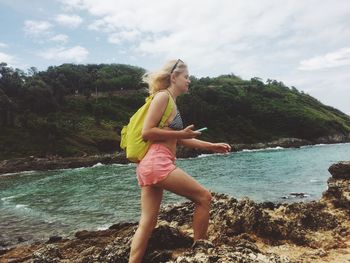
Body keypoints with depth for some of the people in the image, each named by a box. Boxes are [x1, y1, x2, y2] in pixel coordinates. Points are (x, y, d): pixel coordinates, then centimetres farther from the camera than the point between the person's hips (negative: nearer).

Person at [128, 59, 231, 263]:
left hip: (150, 165, 9)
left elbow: (181, 140, 27)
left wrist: (212, 146, 24)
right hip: (157, 162, -9)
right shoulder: (163, 96, -5)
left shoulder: (170, 101, 23)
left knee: (148, 222, 7)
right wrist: (181, 133, -10)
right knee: (204, 197, 2)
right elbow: (147, 132, -15)